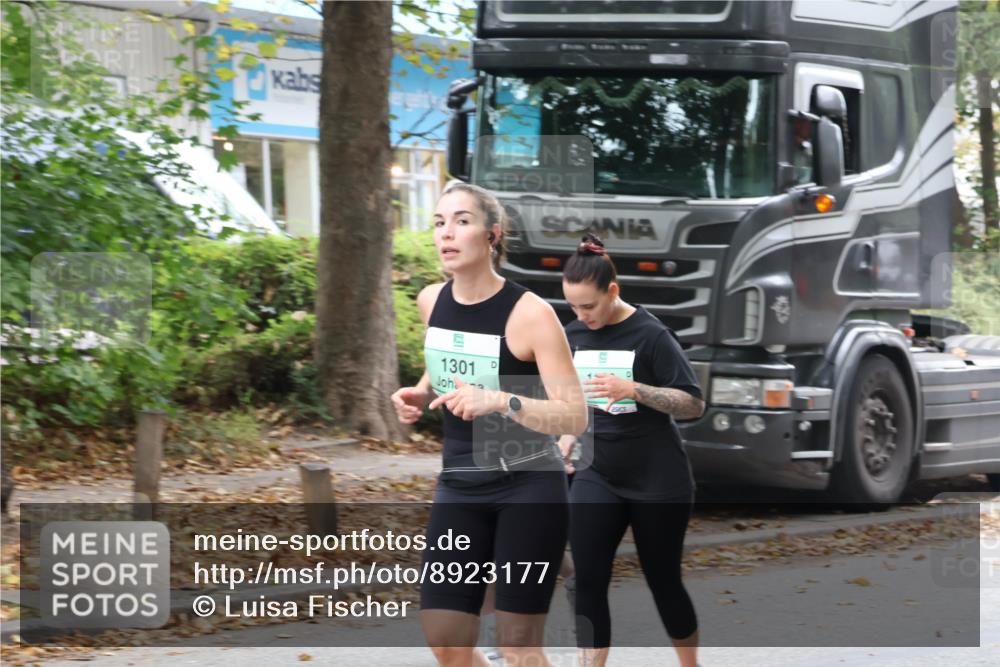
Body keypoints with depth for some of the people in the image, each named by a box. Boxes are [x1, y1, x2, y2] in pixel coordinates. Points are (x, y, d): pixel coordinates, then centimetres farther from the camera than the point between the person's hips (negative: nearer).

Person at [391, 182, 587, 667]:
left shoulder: (530, 314, -17)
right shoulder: (431, 302, 2)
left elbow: (575, 416, -20)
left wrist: (500, 401, -34)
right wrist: (419, 396, 2)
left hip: (530, 489, -6)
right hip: (459, 487, 6)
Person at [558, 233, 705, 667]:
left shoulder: (650, 335, -15)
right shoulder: (573, 335, 3)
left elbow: (694, 405, -17)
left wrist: (634, 390, -29)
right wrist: (567, 440, 4)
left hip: (657, 482, -5)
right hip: (597, 479, 5)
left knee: (663, 582, 7)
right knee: (588, 584, -5)